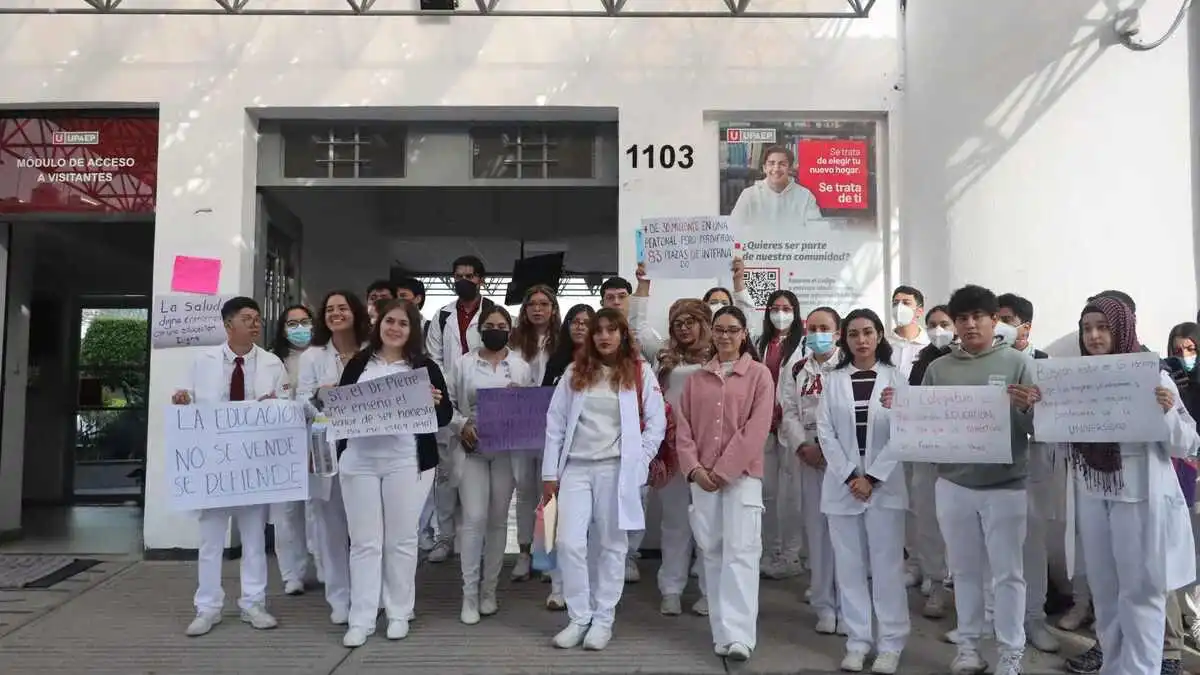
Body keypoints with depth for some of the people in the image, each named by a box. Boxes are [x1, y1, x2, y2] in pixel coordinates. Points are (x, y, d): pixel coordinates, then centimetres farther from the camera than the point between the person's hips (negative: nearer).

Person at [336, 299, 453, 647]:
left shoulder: (425, 366, 3)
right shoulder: (358, 363, 10)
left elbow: (445, 415, 2)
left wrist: (436, 404, -19)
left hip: (406, 461, -1)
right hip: (359, 460, 2)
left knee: (401, 540, 8)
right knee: (364, 542, 5)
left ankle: (399, 614, 20)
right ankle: (361, 619, 13)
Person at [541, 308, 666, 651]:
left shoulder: (640, 372, 3)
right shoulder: (575, 372, 9)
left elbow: (656, 423, 3)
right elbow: (555, 423, 8)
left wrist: (638, 462, -5)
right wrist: (550, 472, 4)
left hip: (616, 469, -2)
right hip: (576, 467, 2)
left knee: (612, 546, 4)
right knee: (568, 543, -5)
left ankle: (603, 620, 15)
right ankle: (579, 618, 9)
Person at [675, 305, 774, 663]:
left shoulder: (759, 374, 1)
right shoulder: (696, 378, 13)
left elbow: (756, 429, -7)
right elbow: (683, 426, 8)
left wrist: (724, 469, -12)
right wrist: (694, 468, -6)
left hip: (742, 474, -4)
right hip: (702, 476, 4)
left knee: (740, 551, -10)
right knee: (712, 552, 6)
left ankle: (738, 636, -11)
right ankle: (722, 631, 14)